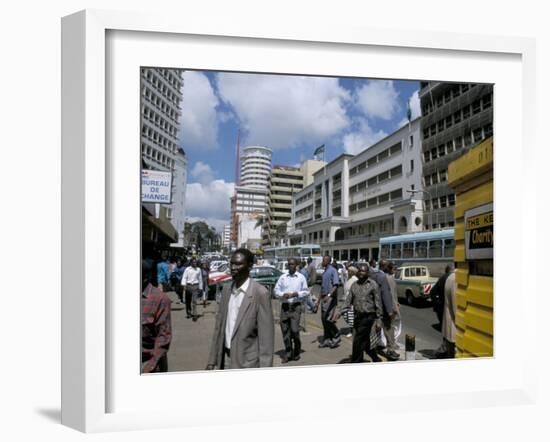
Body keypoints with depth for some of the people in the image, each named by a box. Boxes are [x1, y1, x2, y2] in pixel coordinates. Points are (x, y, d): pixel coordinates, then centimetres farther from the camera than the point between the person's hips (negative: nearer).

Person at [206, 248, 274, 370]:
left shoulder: (260, 293, -15)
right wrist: (212, 360, 10)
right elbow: (219, 327, 10)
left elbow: (266, 337, -15)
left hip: (247, 363, -6)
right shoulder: (226, 290, 5)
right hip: (226, 359, 6)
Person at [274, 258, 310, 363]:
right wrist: (283, 295, -10)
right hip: (284, 306, 2)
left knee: (294, 330, -8)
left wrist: (297, 294, -11)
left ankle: (296, 352, 14)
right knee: (285, 330, 3)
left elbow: (306, 291, 5)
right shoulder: (282, 277, 9)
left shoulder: (301, 277, 5)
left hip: (296, 306, -2)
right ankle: (288, 353, 17)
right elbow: (276, 290, 9)